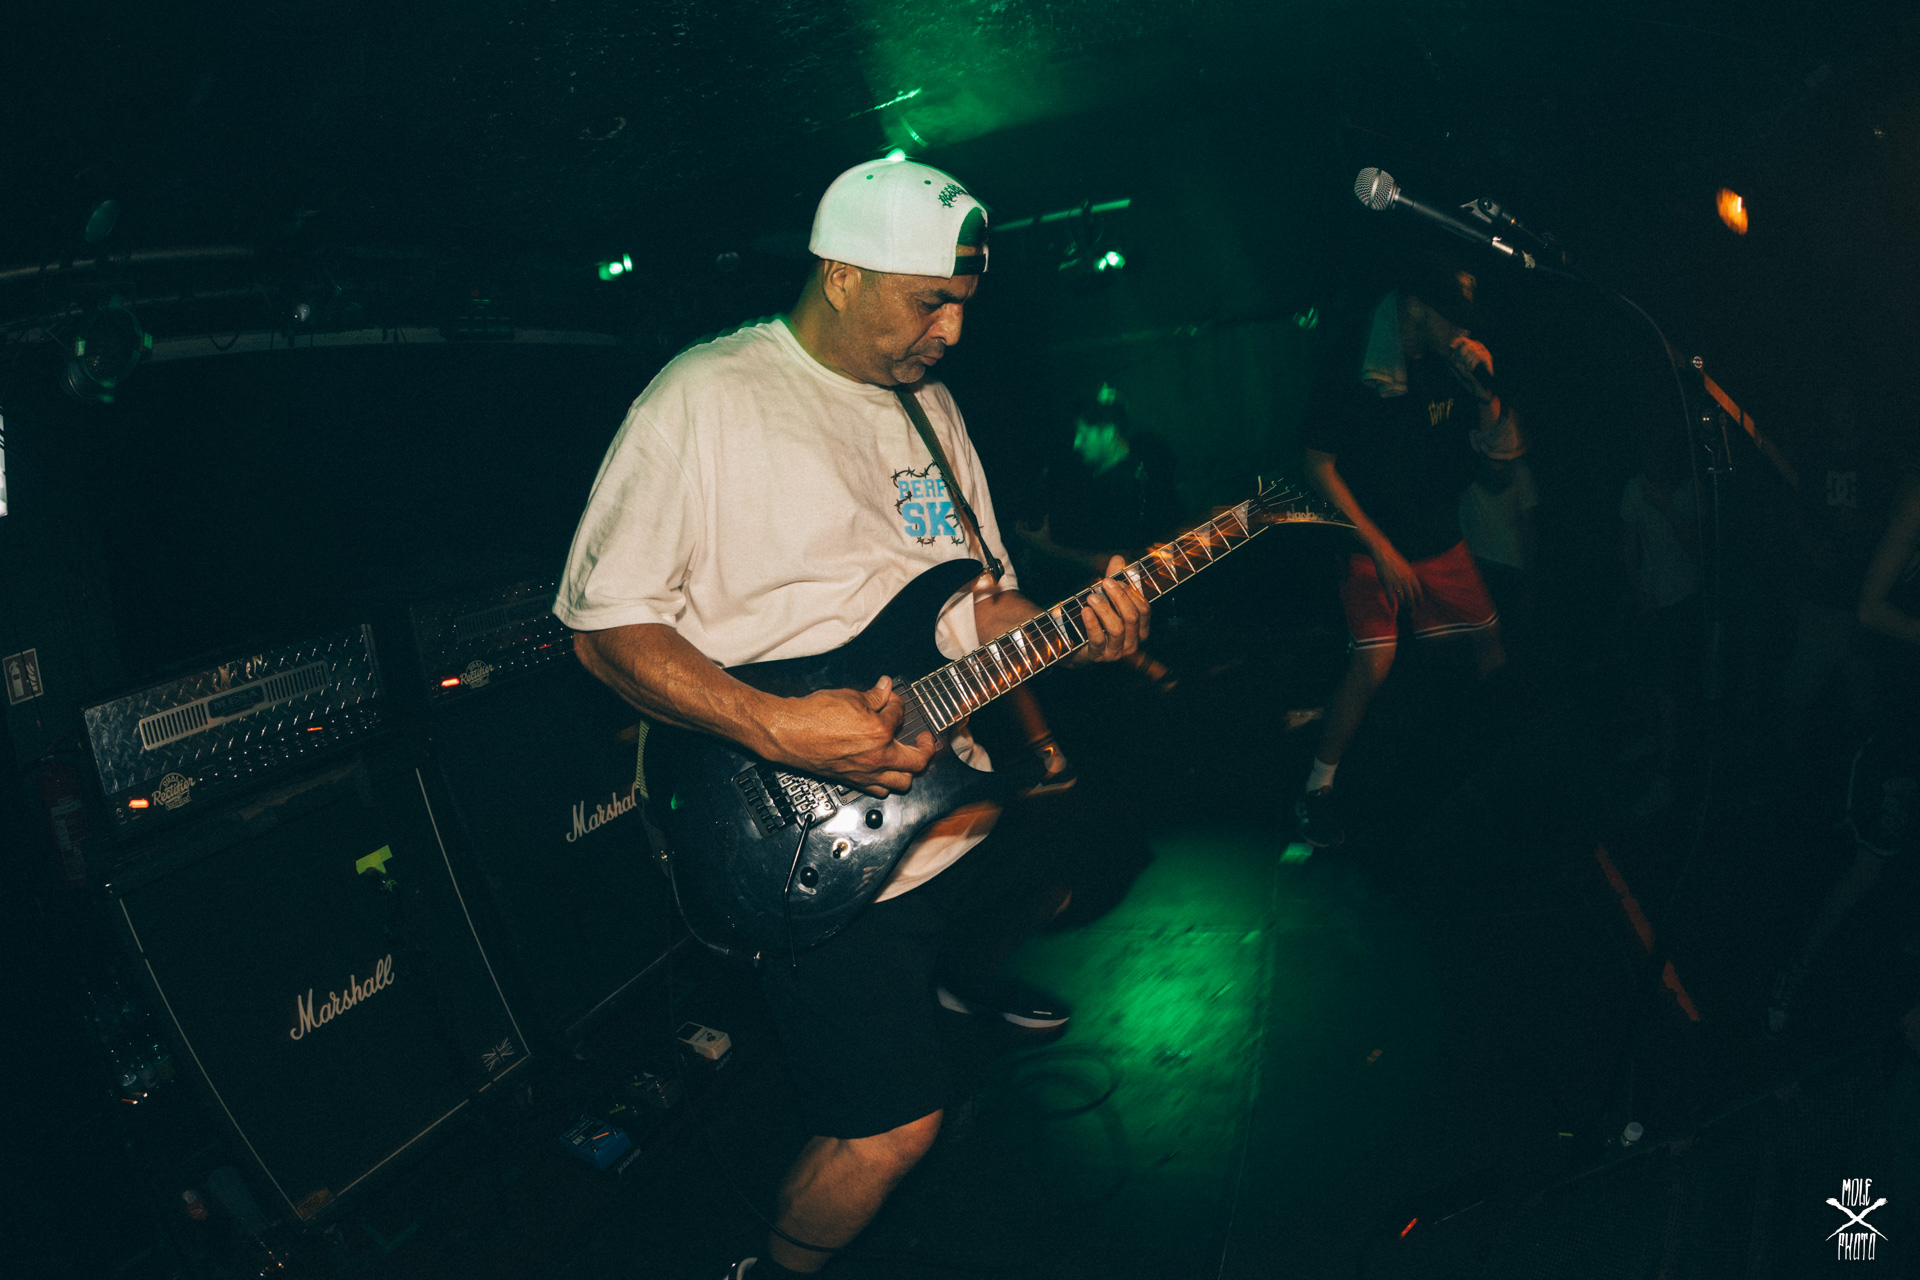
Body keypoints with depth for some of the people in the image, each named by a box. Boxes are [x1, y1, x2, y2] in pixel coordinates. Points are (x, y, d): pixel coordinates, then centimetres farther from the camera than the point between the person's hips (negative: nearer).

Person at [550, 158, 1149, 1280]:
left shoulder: (930, 402, 10)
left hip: (961, 794, 8)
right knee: (893, 1130, -5)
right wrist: (778, 729, -26)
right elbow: (604, 622, -15)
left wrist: (1075, 630, -6)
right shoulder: (706, 399, -14)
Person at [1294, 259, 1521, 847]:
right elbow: (1319, 466, -13)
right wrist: (1379, 548, -15)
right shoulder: (1351, 365, -13)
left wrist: (1483, 386, -16)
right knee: (1375, 661, -20)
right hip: (1373, 544, -6)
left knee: (1489, 634, 14)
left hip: (1441, 541, 6)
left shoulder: (1452, 365, 2)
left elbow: (1503, 446, 3)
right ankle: (1317, 788, -6)